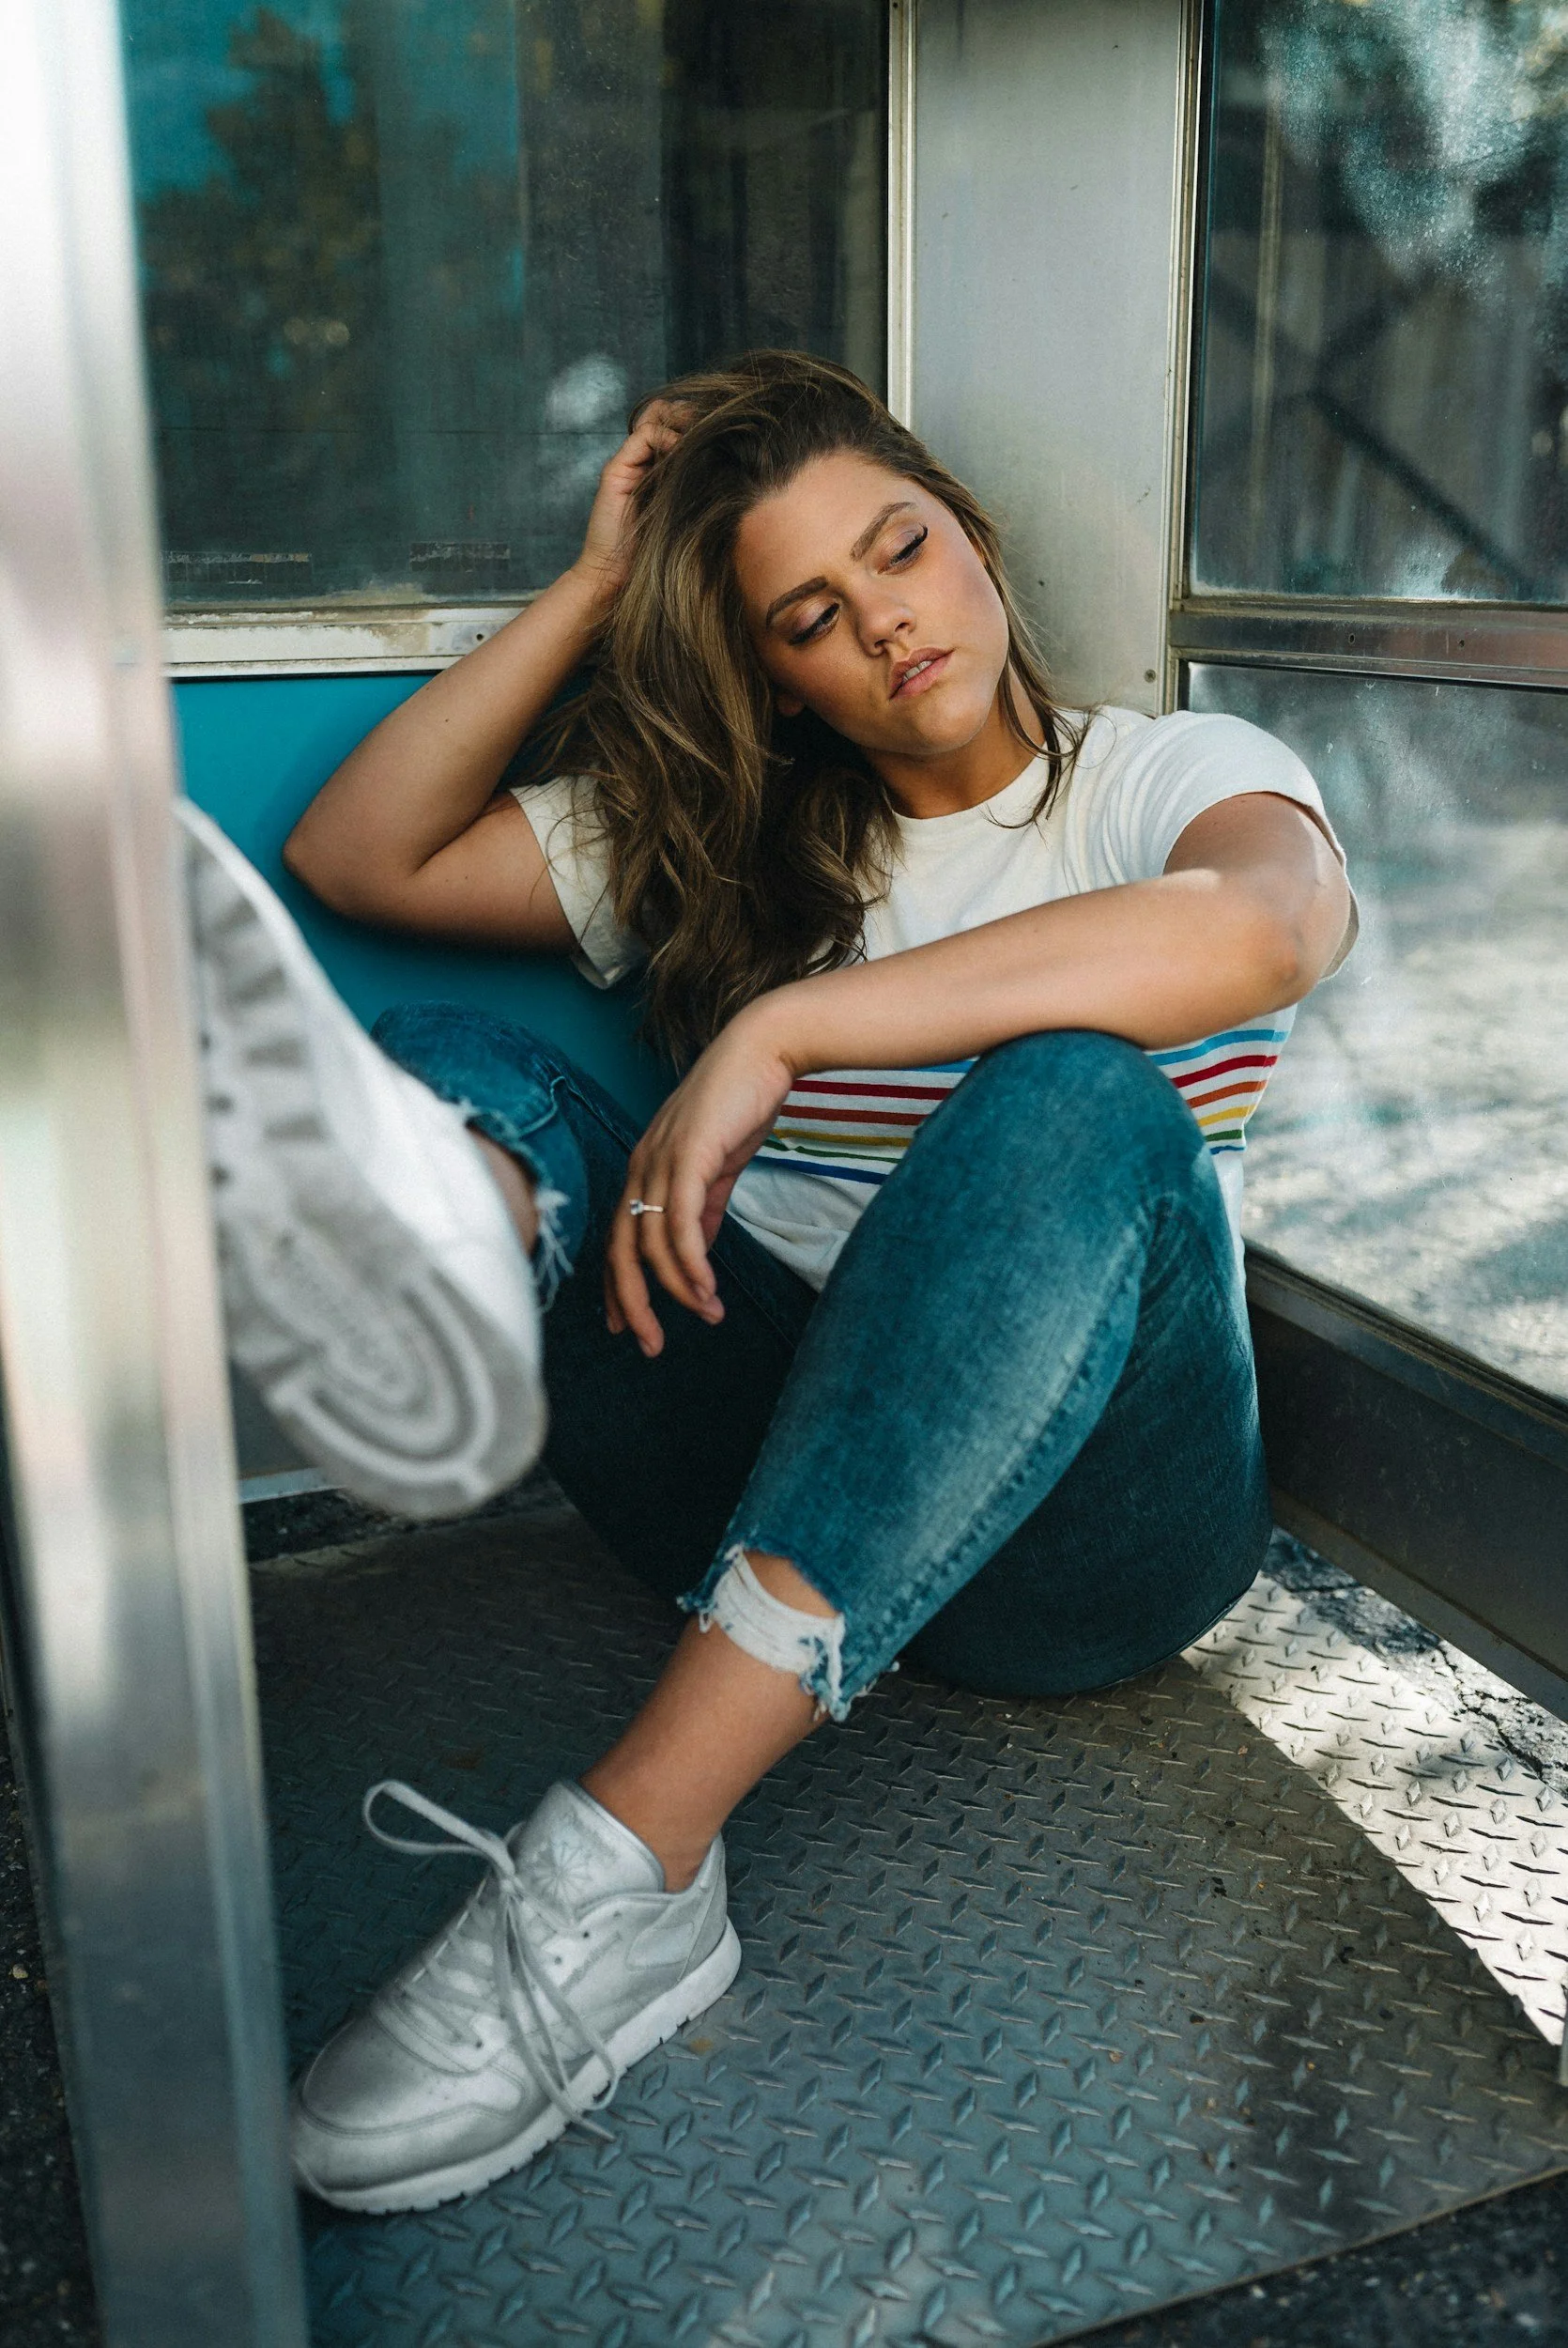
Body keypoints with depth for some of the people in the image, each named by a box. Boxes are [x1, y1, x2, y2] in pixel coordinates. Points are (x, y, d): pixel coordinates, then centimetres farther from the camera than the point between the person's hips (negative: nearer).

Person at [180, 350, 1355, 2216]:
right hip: (771, 1484, 4)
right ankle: (424, 1292, -49)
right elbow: (356, 856, 11)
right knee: (447, 1061, -9)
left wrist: (776, 1029, -24)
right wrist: (591, 589, 8)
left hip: (1075, 1513, -3)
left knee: (1079, 1096, -33)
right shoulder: (724, 839, 18)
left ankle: (628, 1869, -38)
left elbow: (1259, 928, -21)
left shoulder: (1166, 776, 6)